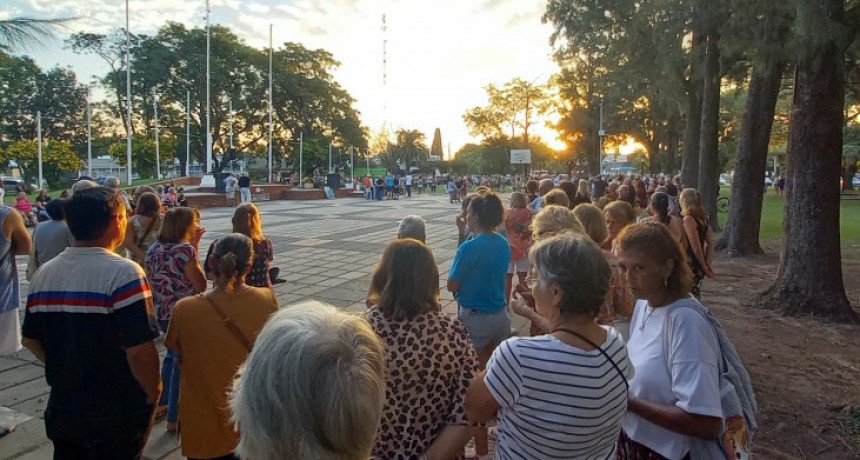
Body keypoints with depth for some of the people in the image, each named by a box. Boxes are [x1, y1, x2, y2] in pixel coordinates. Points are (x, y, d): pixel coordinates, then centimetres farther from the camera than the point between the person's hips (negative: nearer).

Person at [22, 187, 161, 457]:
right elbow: (139, 351, -25)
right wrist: (153, 393, -9)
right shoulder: (123, 272, -22)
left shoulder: (44, 274, -1)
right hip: (118, 413, -6)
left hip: (62, 407, 6)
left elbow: (31, 340, 8)